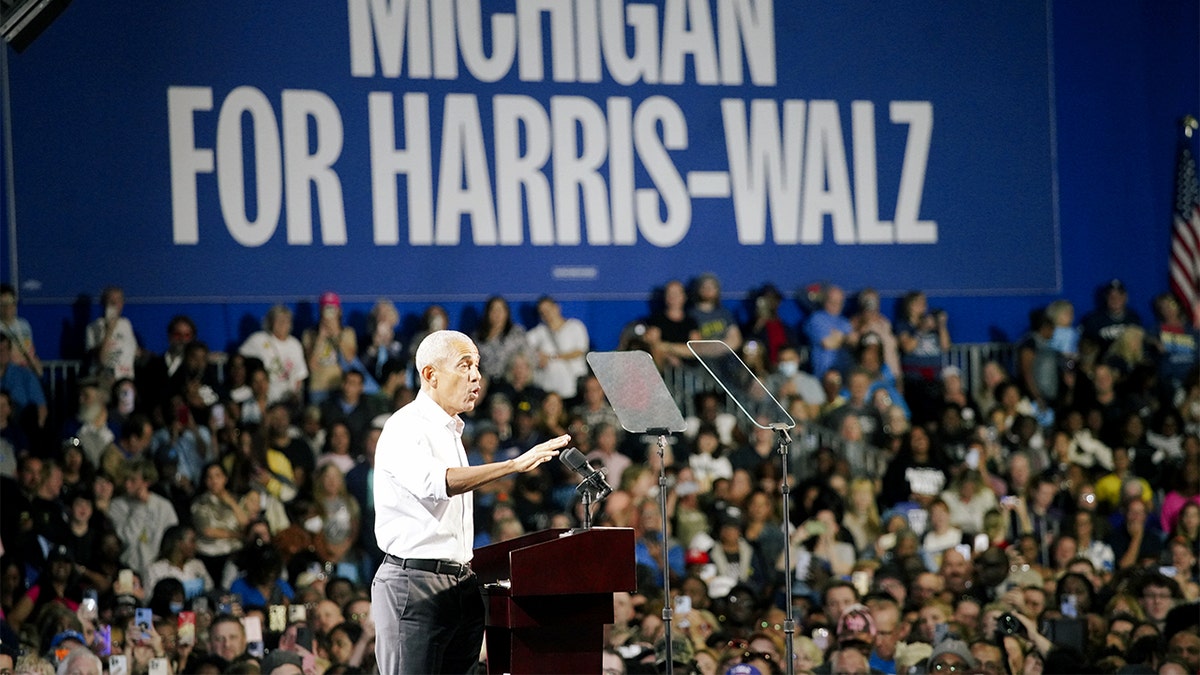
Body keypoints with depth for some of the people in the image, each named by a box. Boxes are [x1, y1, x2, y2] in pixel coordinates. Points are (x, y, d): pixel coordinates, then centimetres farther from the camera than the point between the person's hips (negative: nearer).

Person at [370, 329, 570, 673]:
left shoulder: (451, 431, 20)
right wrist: (514, 464, -35)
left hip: (460, 587, 9)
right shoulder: (405, 428, -11)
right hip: (415, 583, -9)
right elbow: (435, 483, -30)